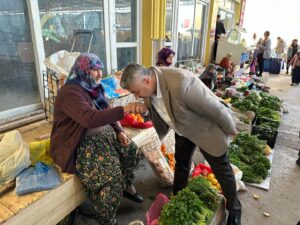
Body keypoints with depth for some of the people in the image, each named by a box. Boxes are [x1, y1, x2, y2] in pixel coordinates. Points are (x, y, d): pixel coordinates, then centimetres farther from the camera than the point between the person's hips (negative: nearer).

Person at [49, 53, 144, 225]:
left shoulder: (94, 88, 9)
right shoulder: (71, 92, -21)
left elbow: (107, 113, 14)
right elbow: (90, 119, -36)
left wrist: (119, 131, -2)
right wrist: (124, 110, -38)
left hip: (104, 134, 9)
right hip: (80, 144, -9)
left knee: (131, 149, 2)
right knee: (110, 173, -24)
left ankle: (127, 185, 25)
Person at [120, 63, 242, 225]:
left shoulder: (181, 83, -42)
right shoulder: (149, 89, -17)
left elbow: (215, 108, -29)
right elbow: (160, 114, 3)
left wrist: (230, 129, -13)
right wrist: (157, 138, 15)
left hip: (206, 129, -6)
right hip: (183, 129, 7)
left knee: (221, 169, 11)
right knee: (181, 164, 20)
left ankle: (234, 208, 37)